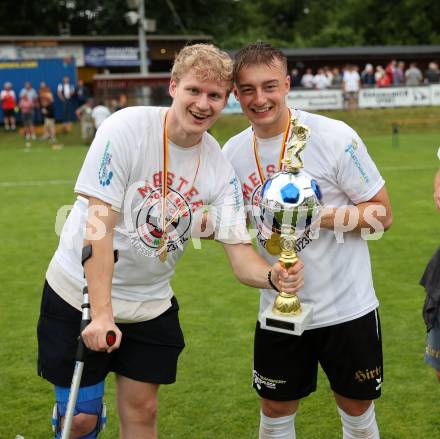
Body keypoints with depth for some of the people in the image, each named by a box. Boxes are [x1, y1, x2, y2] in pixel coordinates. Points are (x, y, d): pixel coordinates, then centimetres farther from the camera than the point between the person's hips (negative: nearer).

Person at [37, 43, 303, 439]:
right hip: (80, 293, -4)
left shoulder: (221, 168, -7)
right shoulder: (126, 128, -20)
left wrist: (273, 275, -32)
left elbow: (240, 253, -10)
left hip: (150, 304, 4)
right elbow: (99, 224, -22)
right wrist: (101, 313, -26)